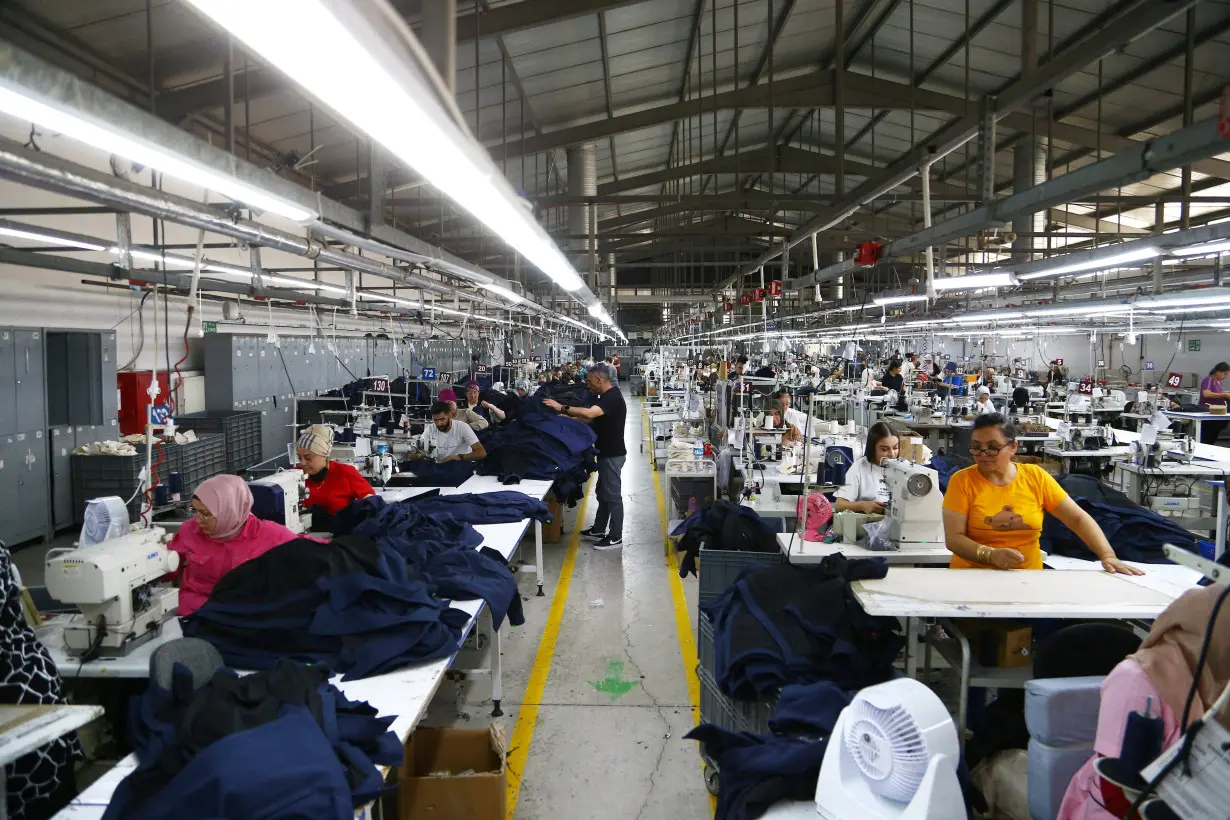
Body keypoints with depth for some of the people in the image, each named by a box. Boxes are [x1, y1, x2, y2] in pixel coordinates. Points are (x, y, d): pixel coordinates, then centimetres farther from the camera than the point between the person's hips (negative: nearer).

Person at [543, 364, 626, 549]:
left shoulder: (613, 397, -22)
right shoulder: (606, 396, 11)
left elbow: (588, 413, -36)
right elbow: (592, 419, 16)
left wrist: (562, 408, -29)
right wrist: (567, 417, 7)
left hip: (612, 454, -10)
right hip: (606, 452, 10)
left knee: (613, 495, -1)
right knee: (603, 492, 19)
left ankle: (615, 536, 7)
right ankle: (599, 529, 30)